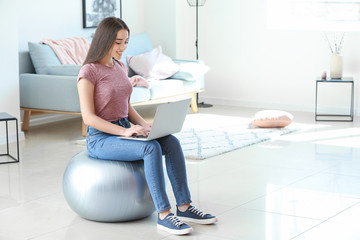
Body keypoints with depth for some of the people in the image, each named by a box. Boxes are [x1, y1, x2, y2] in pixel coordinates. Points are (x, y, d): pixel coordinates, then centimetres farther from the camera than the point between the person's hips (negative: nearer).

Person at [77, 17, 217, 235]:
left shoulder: (121, 68, 11)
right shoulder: (89, 72, -13)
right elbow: (88, 117, -17)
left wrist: (144, 124, -3)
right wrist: (124, 131, -26)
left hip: (125, 131, 7)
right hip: (100, 139, -7)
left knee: (172, 142, -16)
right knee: (151, 148, -31)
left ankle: (184, 207, -13)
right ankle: (164, 215, -27)